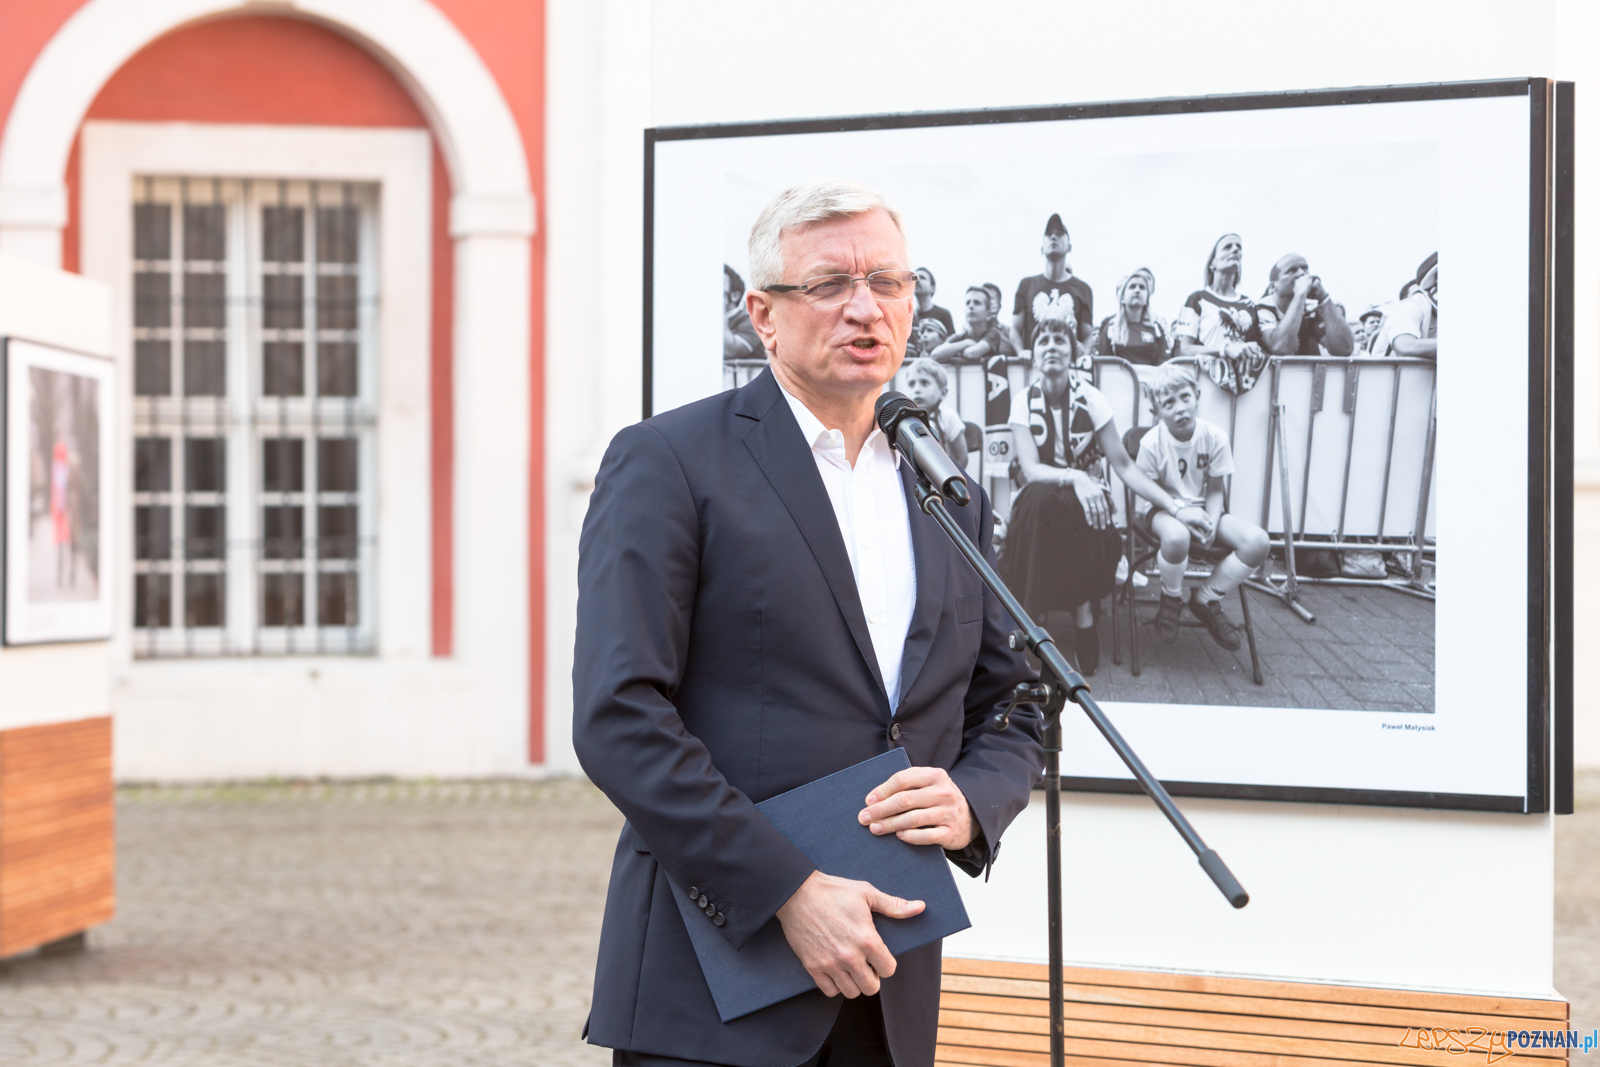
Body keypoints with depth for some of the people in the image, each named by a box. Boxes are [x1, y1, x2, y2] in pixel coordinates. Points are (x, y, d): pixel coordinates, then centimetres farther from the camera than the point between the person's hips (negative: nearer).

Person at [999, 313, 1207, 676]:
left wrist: (1176, 508, -18)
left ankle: (1083, 613, -24)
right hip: (1041, 503, 0)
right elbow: (1030, 469, -16)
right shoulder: (1025, 402, -5)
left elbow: (1124, 465, -8)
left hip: (1087, 498, 0)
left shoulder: (1090, 400, -8)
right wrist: (1074, 477, -36)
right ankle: (1037, 614, -28)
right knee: (1039, 498, -36)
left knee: (1073, 506, -37)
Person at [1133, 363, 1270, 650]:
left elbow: (1216, 490, -1)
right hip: (1160, 509, -4)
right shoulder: (1152, 443, -17)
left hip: (1201, 508, 4)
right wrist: (1181, 512, -27)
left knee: (1258, 541, -19)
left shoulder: (1215, 436, -9)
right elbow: (1146, 491, -10)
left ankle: (1207, 599, 2)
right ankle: (1171, 599, -8)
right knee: (1176, 537, -42)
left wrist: (1211, 523, -20)